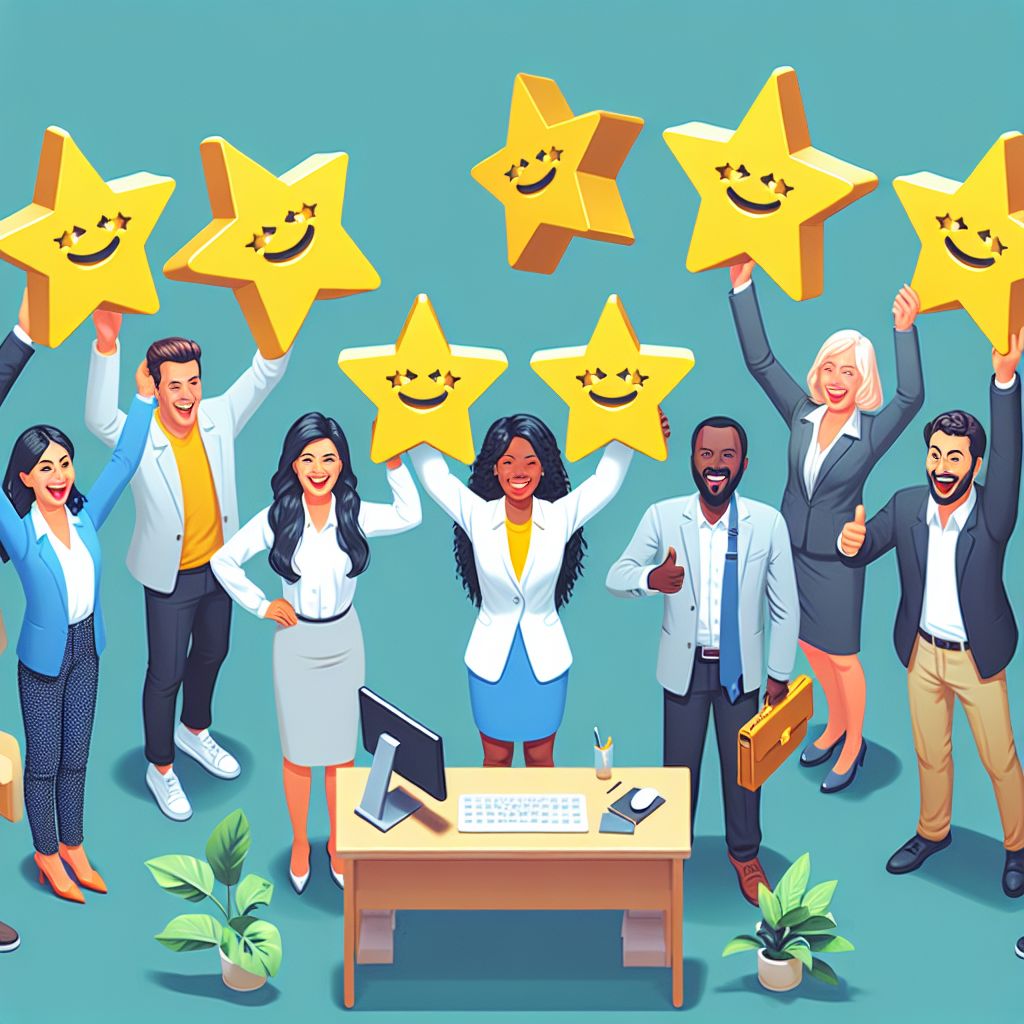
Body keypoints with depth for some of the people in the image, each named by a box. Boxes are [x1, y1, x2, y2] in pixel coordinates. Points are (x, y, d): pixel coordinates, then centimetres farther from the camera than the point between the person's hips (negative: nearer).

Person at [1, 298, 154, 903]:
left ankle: (73, 849, 33)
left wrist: (144, 395, -12)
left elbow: (125, 462, -2)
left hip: (87, 650, 5)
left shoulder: (85, 518, -7)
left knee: (75, 758, 18)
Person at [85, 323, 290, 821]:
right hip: (170, 578, -5)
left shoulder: (218, 418, -12)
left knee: (212, 653, 25)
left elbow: (265, 374, -15)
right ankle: (160, 767, 31)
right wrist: (106, 345, -59)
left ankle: (194, 731, 52)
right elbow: (99, 418, -45)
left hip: (219, 566, 5)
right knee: (167, 673, 9)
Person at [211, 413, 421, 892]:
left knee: (341, 752, 11)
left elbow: (410, 515, 4)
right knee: (298, 753, 10)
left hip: (344, 641, 1)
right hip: (296, 642, -1)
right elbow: (223, 561, -2)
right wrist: (260, 606, -4)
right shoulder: (277, 517, -12)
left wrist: (394, 464, -8)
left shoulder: (354, 513, -8)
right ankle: (299, 843, 29)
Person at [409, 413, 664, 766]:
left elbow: (607, 480, -9)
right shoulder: (477, 516, -9)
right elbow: (433, 475, -9)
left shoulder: (560, 517, -8)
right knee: (495, 759, 15)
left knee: (541, 758, 16)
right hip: (491, 660, 0)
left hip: (545, 659, 0)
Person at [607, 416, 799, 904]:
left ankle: (744, 853, 36)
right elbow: (615, 578, -10)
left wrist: (779, 675, -1)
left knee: (743, 765, 13)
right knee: (679, 765, 12)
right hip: (684, 665, 0)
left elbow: (785, 607, -3)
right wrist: (651, 578, -32)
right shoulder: (663, 517, -10)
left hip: (741, 669, 0)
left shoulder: (768, 523, -10)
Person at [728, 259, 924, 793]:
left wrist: (905, 330, -48)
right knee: (810, 647, 21)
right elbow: (760, 360, -10)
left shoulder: (873, 430, -17)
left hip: (836, 561, -5)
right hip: (790, 552, 5)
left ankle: (853, 744, 32)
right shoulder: (802, 413, -6)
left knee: (841, 658, 10)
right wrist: (743, 286, -18)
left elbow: (912, 396, -35)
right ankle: (836, 724, 45)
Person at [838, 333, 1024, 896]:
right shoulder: (906, 506, -8)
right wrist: (850, 542, -31)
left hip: (977, 658, -3)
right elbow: (865, 548, -3)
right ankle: (933, 831, 43)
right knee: (929, 754, 21)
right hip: (922, 653, 4)